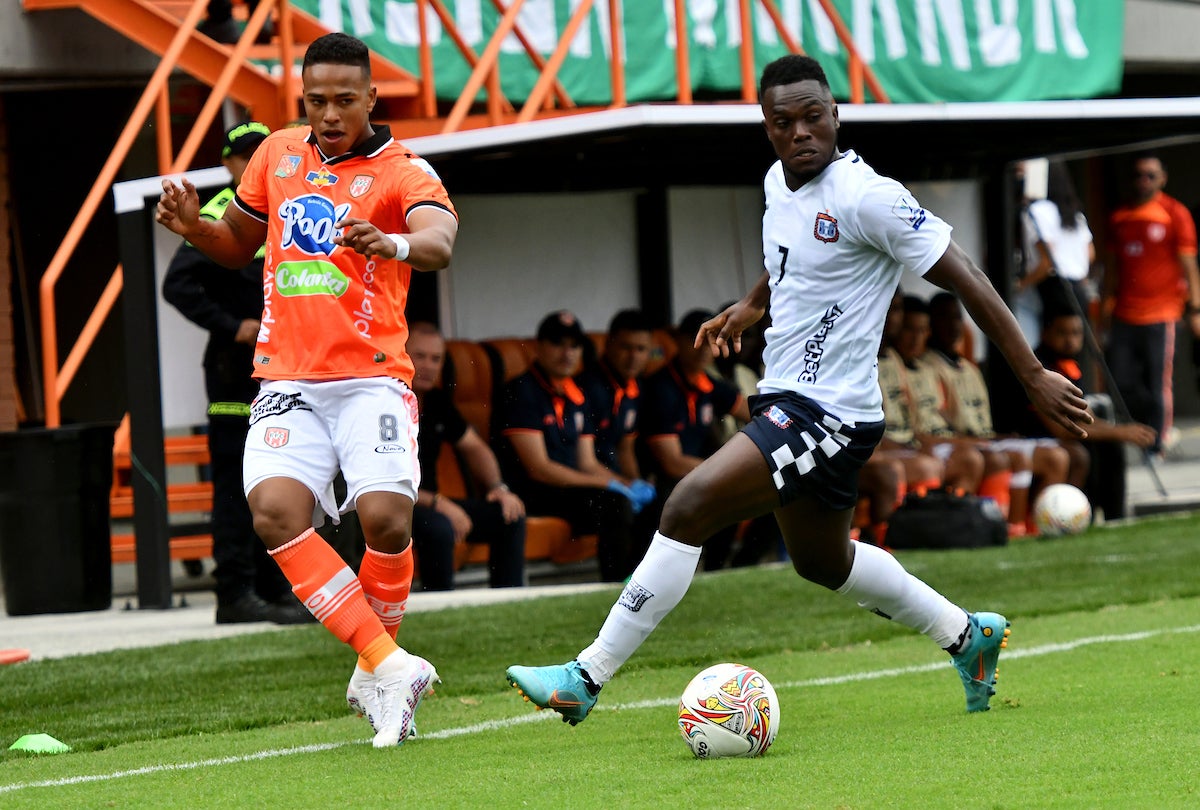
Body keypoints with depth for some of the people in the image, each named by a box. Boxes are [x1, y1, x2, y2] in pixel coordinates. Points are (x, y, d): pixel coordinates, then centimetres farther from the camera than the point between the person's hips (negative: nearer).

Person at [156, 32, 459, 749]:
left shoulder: (403, 171, -1)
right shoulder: (279, 154, 14)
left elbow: (439, 244, -22)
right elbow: (240, 243, 30)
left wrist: (395, 244, -44)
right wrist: (195, 227, 8)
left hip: (371, 378, -3)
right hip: (288, 380, 3)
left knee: (385, 518, -21)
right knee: (276, 509, -22)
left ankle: (372, 677, 7)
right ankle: (390, 668, -18)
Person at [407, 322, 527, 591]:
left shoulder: (437, 401, 9)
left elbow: (473, 447, 23)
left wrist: (498, 487, 4)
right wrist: (437, 503, -26)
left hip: (432, 505, 9)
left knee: (510, 515, 0)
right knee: (438, 527, -37)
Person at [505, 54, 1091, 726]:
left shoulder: (866, 197, -19)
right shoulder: (780, 183, 6)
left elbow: (966, 279, -17)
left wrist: (1035, 375, -17)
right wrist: (752, 305, 24)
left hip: (828, 413, -10)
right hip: (786, 399, 10)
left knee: (688, 509, -19)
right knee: (823, 562, 26)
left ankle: (586, 678, -14)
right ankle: (967, 635, 43)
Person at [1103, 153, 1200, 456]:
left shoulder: (1175, 214, 0)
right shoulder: (1119, 218, 12)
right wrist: (1108, 302, 15)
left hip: (1161, 316, -4)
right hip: (1124, 316, 4)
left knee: (1158, 385, -4)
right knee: (1120, 384, 0)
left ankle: (1157, 445, 3)